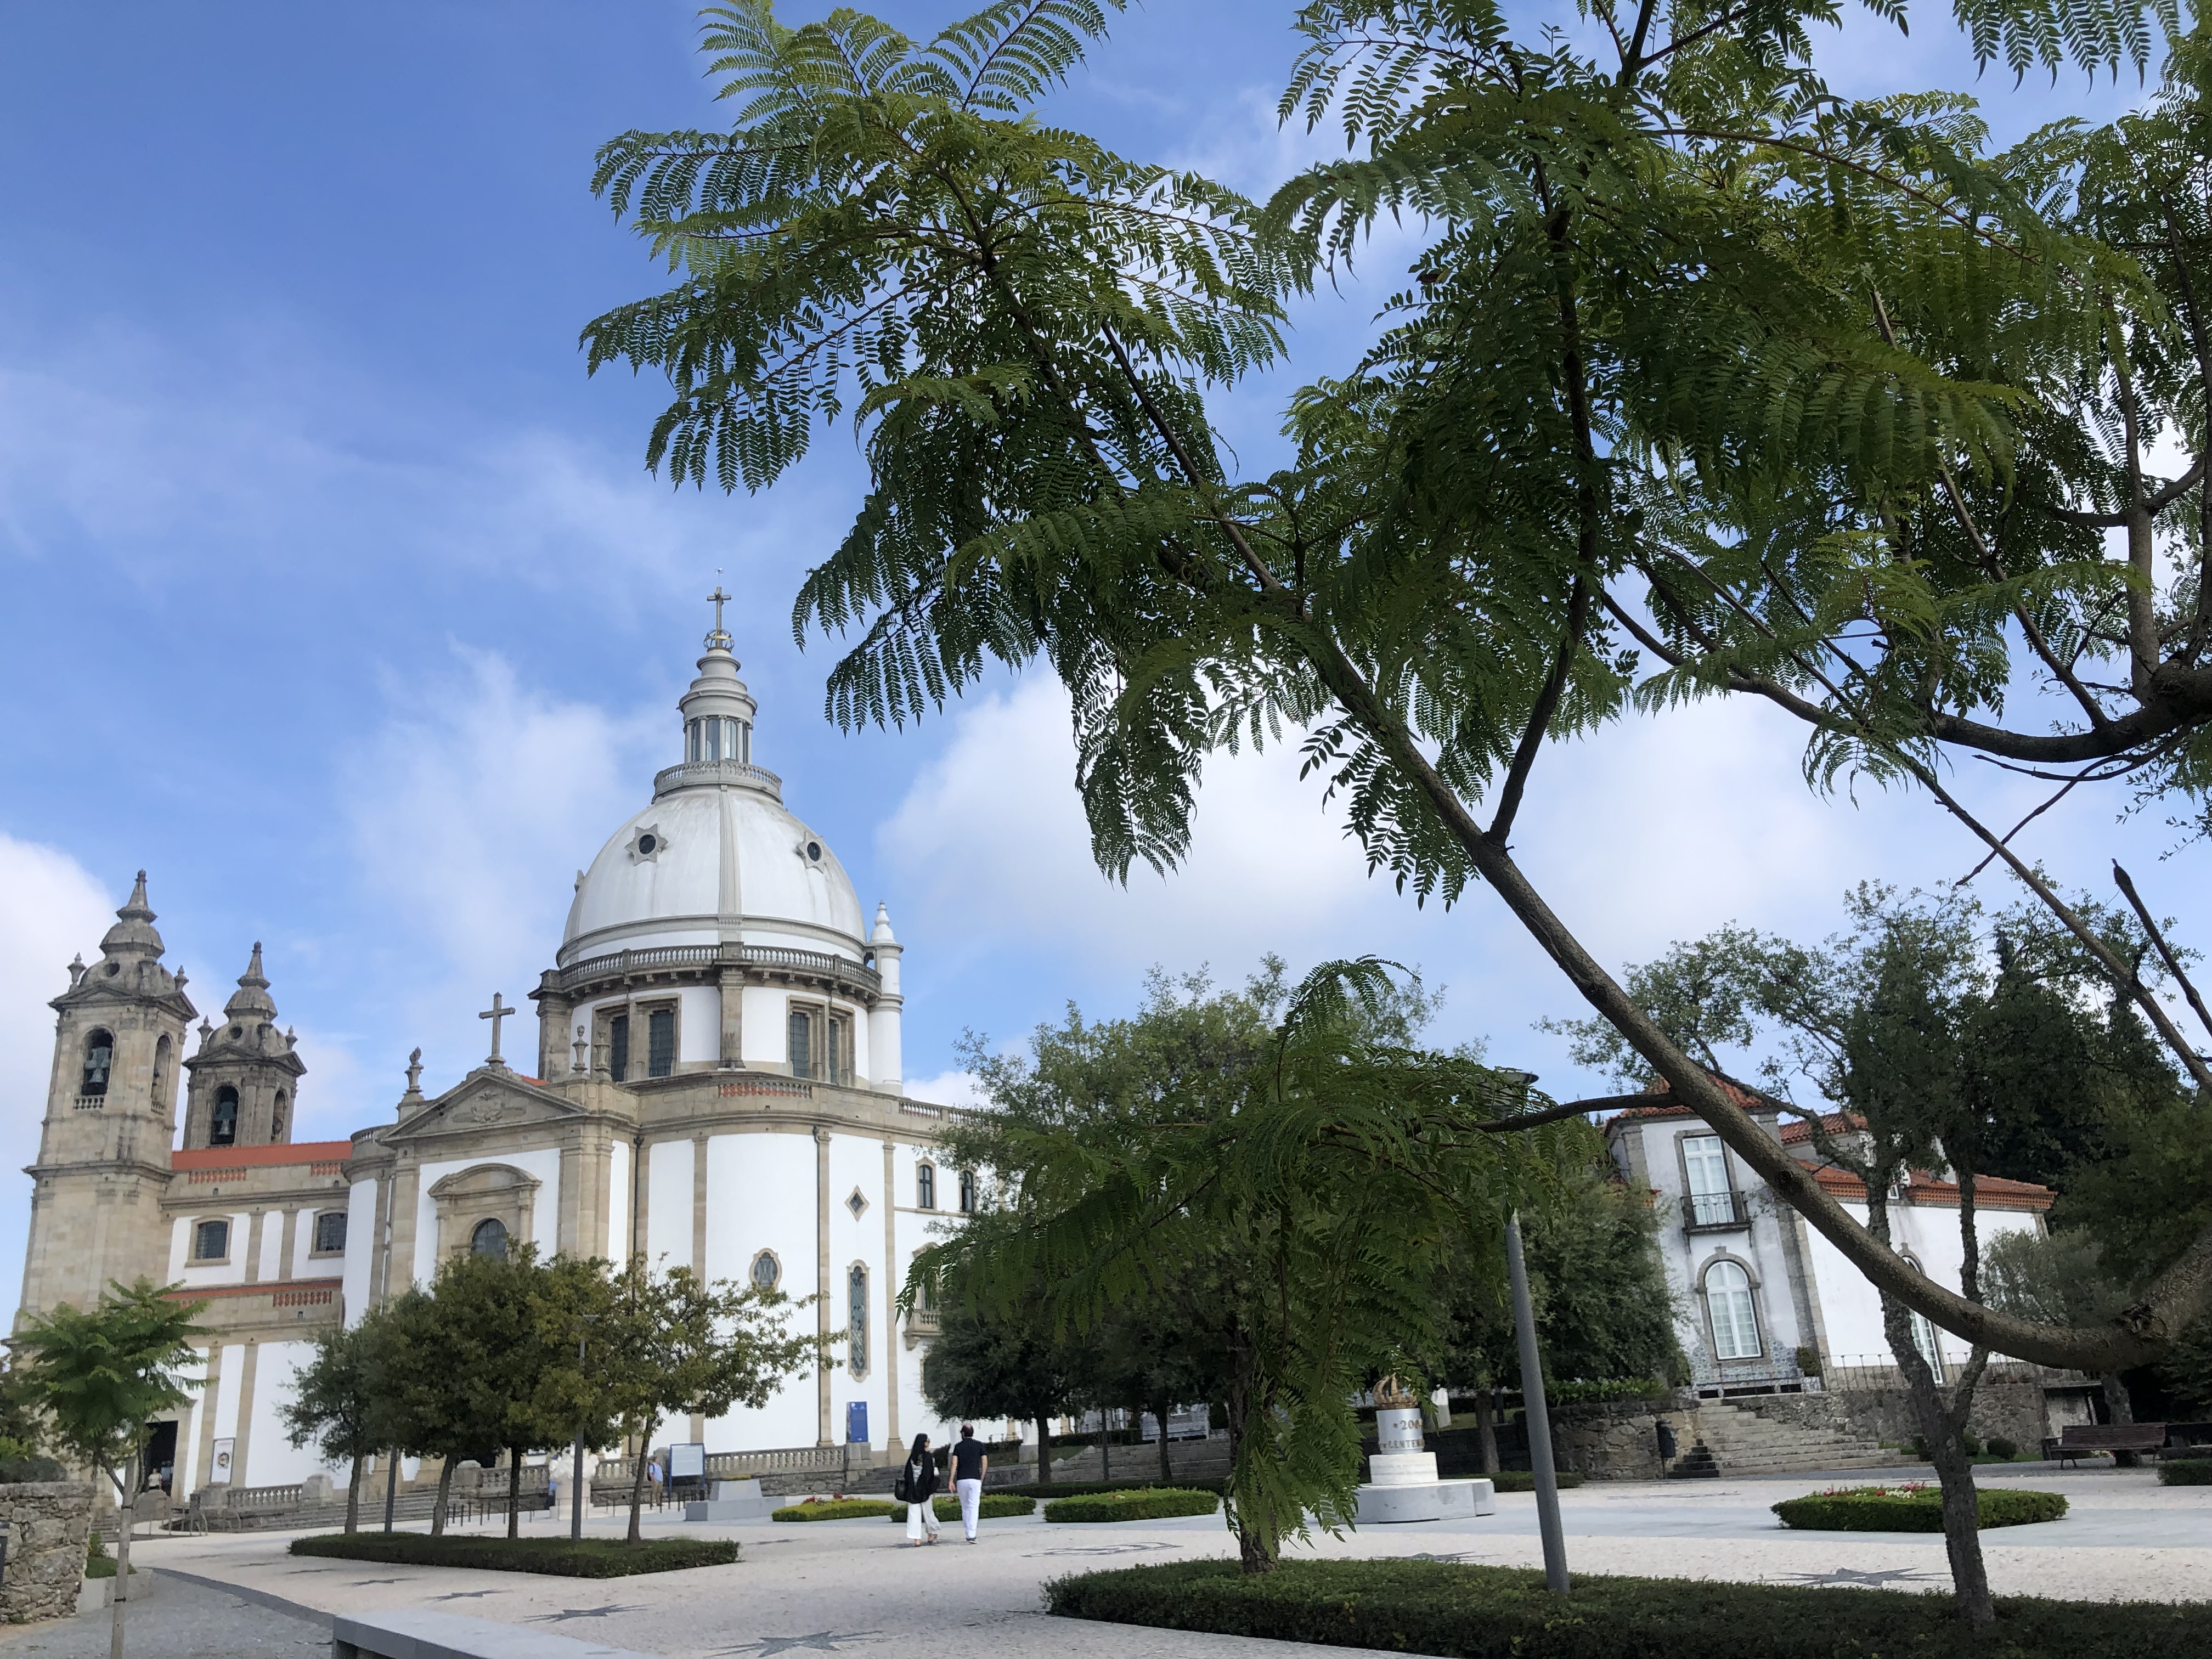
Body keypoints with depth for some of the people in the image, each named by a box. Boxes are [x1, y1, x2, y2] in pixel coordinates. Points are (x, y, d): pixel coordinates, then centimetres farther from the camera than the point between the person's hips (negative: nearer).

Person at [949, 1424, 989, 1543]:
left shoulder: (958, 1446, 5)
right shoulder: (979, 1445, 5)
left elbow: (954, 1464, -5)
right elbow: (985, 1463, 0)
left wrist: (951, 1481, -6)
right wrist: (982, 1479, 10)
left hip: (961, 1480, 1)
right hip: (975, 1480, -1)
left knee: (965, 1507, 15)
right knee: (973, 1507, -5)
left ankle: (968, 1534, 19)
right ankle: (972, 1535, -16)